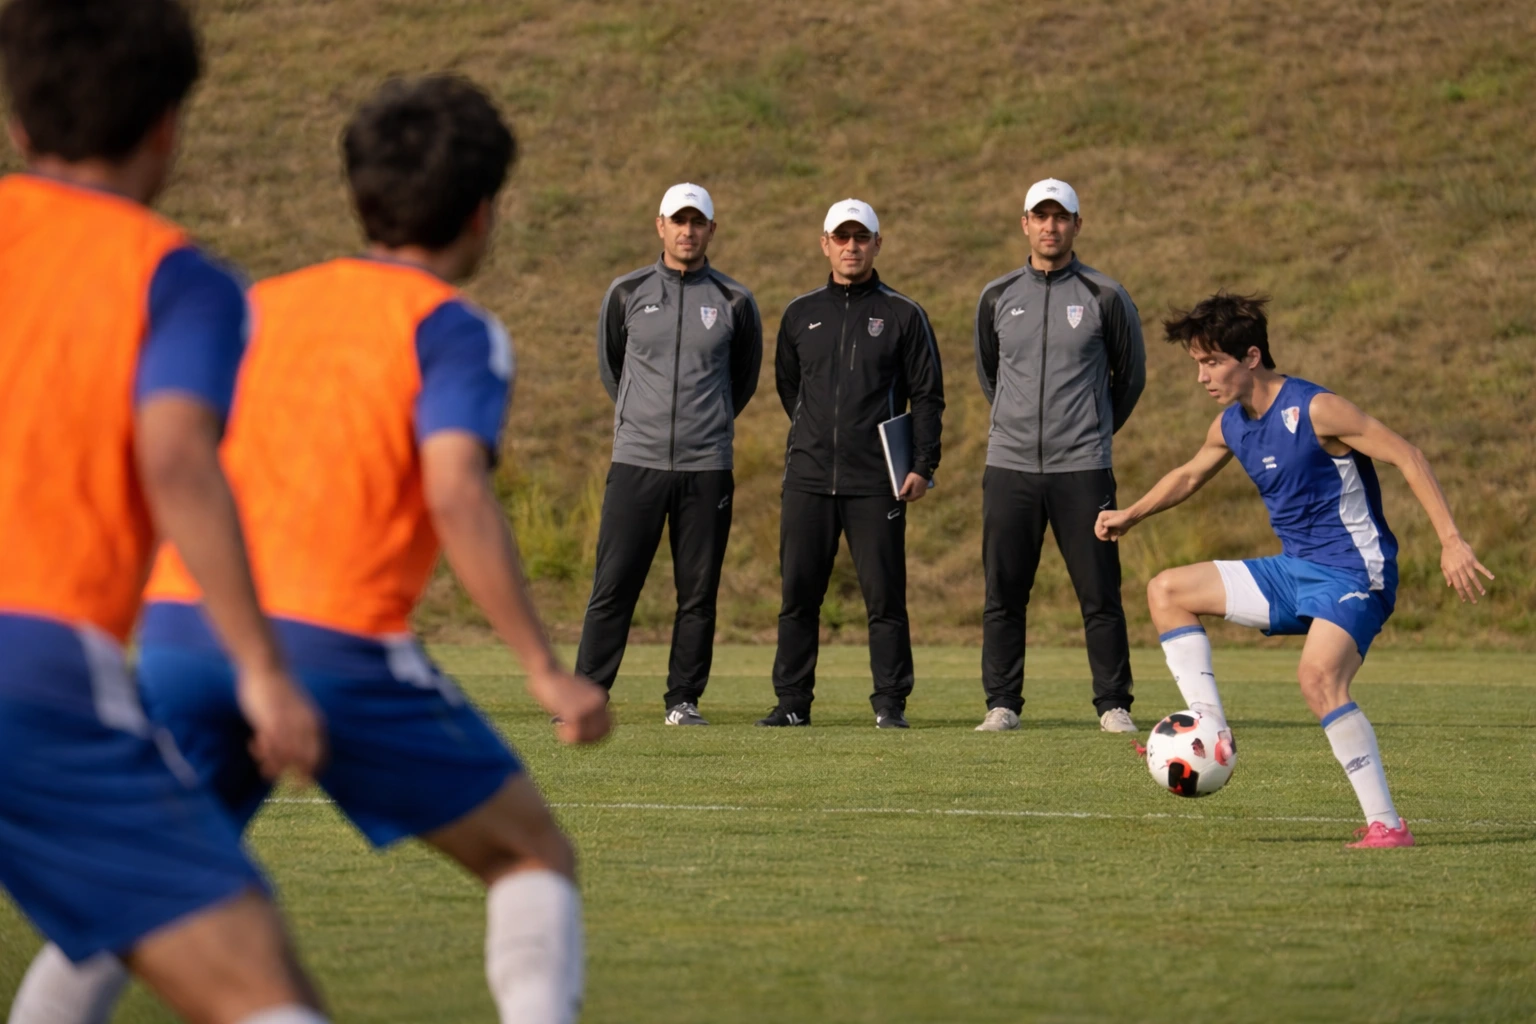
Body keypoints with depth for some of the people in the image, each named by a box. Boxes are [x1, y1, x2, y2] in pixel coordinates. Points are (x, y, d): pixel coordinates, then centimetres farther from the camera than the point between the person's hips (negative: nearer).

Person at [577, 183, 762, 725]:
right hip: (636, 459, 0)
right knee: (613, 584, -4)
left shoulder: (734, 302, 5)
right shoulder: (627, 294, 6)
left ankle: (684, 700, 9)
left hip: (707, 469, 0)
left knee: (698, 592, 2)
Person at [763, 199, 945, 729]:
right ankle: (792, 700, 6)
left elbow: (927, 395, 3)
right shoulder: (801, 314, 13)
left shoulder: (903, 315, 5)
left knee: (885, 595, -4)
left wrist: (923, 466, -5)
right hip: (808, 480, 3)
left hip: (876, 483, -3)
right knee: (798, 592, 1)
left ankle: (891, 701, 2)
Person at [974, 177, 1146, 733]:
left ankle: (1114, 705, 4)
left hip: (1082, 470, -2)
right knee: (1003, 593, 2)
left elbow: (1131, 375, 12)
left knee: (1099, 594, -3)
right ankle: (1002, 704, 8)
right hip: (1010, 466, 3)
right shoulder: (998, 297, 8)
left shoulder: (1104, 297, 0)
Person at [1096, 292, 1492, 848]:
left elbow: (1406, 456, -19)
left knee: (1318, 675, -33)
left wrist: (1451, 541, -24)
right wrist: (1130, 515, 25)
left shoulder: (1315, 411, -19)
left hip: (1353, 572, -9)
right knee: (1167, 590, 9)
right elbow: (1190, 474, 30)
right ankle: (1212, 733, 1)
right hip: (1294, 571, 9)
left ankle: (1386, 825, -29)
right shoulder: (1230, 426, 6)